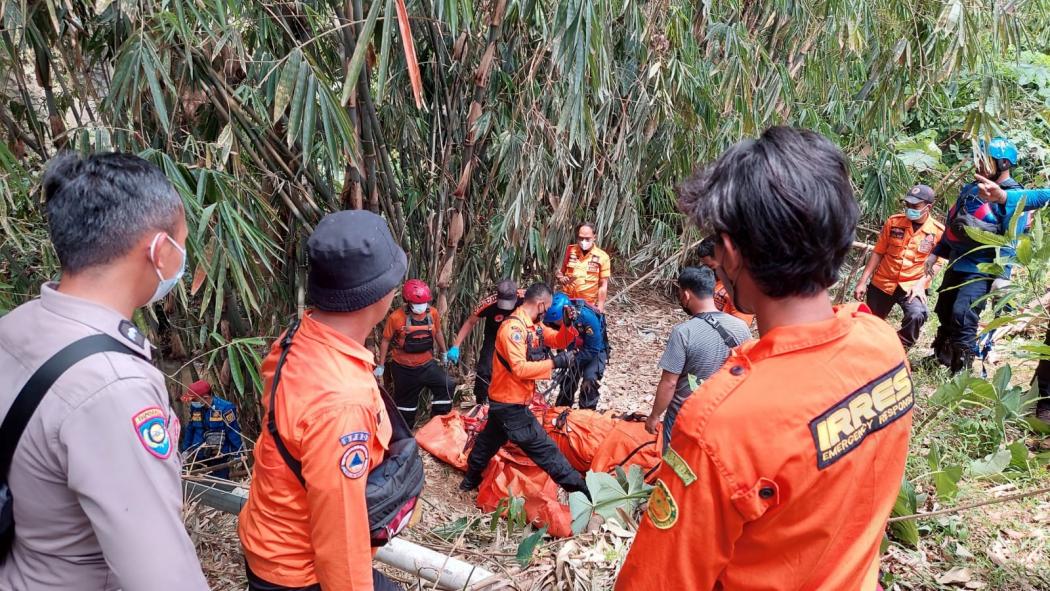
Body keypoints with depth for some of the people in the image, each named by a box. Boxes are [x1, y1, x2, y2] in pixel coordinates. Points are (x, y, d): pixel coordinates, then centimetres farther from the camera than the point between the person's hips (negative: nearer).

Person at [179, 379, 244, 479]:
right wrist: (185, 450, 15)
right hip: (199, 457, 6)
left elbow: (233, 432, -15)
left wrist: (237, 455, -13)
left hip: (220, 457, -6)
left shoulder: (224, 408, -19)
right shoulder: (194, 407, -1)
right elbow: (190, 429, 12)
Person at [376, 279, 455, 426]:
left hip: (426, 364, 3)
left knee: (447, 386, -13)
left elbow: (437, 333, 10)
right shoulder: (396, 317, -19)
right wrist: (381, 366, -5)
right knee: (405, 402, 13)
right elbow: (386, 341, -8)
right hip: (403, 368, -2)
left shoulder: (433, 313, -9)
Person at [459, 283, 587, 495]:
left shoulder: (532, 325, 6)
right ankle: (575, 484, 6)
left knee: (491, 439, 25)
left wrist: (569, 326, -10)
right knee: (542, 446, -2)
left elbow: (558, 341, 10)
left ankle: (471, 480, 42)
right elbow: (520, 368, -32)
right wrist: (555, 362, -29)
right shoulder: (513, 327, -25)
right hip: (510, 403, -10)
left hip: (504, 399, 10)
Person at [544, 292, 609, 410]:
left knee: (590, 380, -18)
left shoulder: (587, 317, -38)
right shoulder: (556, 317, -24)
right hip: (575, 350, 5)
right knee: (567, 379, 5)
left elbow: (593, 349, -30)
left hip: (595, 351, -5)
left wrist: (572, 359, -35)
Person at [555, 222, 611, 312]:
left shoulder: (602, 257, -8)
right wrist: (561, 278, -10)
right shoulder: (570, 251, 0)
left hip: (589, 305, -2)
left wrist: (600, 308, -8)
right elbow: (560, 270, 13)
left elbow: (603, 285, -5)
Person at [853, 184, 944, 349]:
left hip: (912, 286, -2)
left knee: (917, 315, -30)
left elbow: (936, 263, -3)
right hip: (882, 283, 2)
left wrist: (921, 284, -17)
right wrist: (862, 281, -1)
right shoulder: (893, 221, -4)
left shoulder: (938, 231, -7)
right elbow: (878, 253, 1)